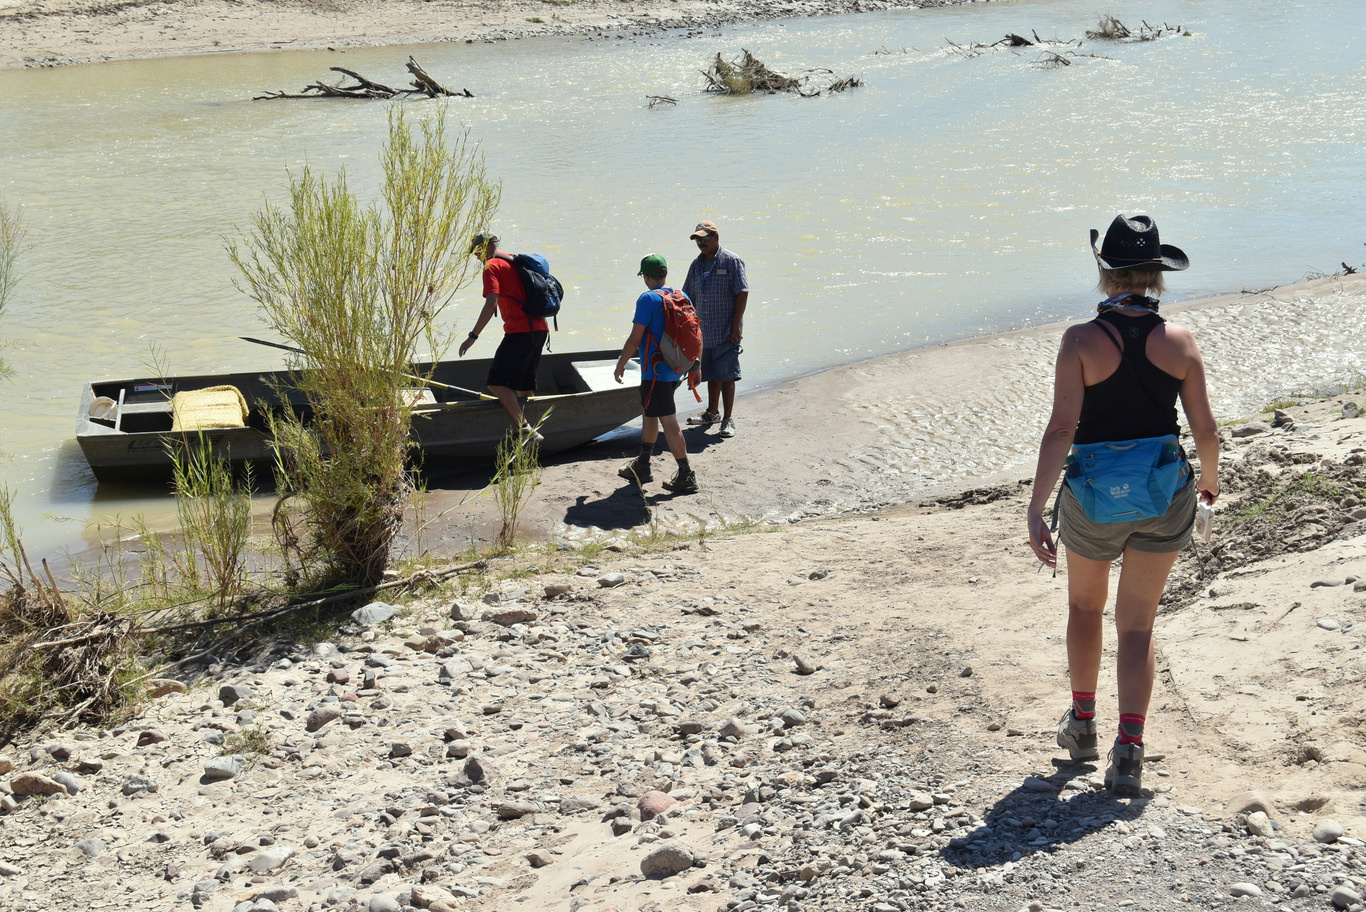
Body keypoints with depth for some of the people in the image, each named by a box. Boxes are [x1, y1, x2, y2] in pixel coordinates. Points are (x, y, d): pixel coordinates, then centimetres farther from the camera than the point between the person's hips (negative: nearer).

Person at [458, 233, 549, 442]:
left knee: (497, 382, -11)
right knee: (523, 386, 16)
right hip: (540, 329, 9)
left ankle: (523, 429, -22)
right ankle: (528, 429, 20)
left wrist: (473, 336, -14)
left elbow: (491, 305, -15)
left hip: (520, 331, -9)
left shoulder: (492, 266, -3)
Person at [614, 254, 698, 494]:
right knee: (648, 411, 22)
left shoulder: (648, 299, -15)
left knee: (668, 422, -5)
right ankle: (642, 467, 32)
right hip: (675, 370, 9)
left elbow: (635, 339, -16)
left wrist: (621, 364, -3)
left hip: (655, 372, -9)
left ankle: (686, 476, -3)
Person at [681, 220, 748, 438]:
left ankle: (728, 419, 1)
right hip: (705, 331, 6)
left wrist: (736, 326, -16)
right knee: (711, 374, 17)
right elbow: (690, 297, 18)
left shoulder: (731, 261, -8)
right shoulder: (697, 264, 11)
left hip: (726, 332, -6)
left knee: (726, 375, -6)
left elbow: (742, 293, -11)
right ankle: (712, 413, 31)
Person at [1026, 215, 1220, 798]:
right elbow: (1206, 429, 0)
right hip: (1165, 496, 2)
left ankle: (1082, 723, 36)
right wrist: (1210, 479, 20)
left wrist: (1036, 510, -19)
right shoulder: (1179, 341, -5)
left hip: (1094, 498, -1)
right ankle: (1129, 750, -1)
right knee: (1137, 623, 11)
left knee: (1085, 604, 24)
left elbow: (1061, 429, -20)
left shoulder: (1081, 341, -14)